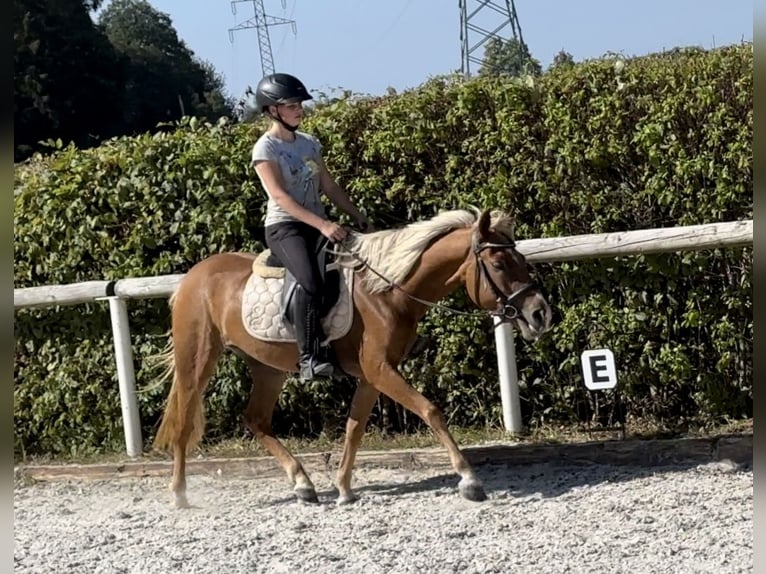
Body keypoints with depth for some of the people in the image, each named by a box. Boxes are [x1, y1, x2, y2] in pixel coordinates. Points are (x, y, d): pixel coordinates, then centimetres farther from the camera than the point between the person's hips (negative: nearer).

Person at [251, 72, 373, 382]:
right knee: (311, 282, -32)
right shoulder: (265, 148, -7)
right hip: (284, 227, -8)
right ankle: (309, 357, -31)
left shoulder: (309, 143, 14)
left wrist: (358, 216, 10)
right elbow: (281, 197, -18)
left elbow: (329, 186, 20)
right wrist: (323, 224, -27)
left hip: (317, 225, 8)